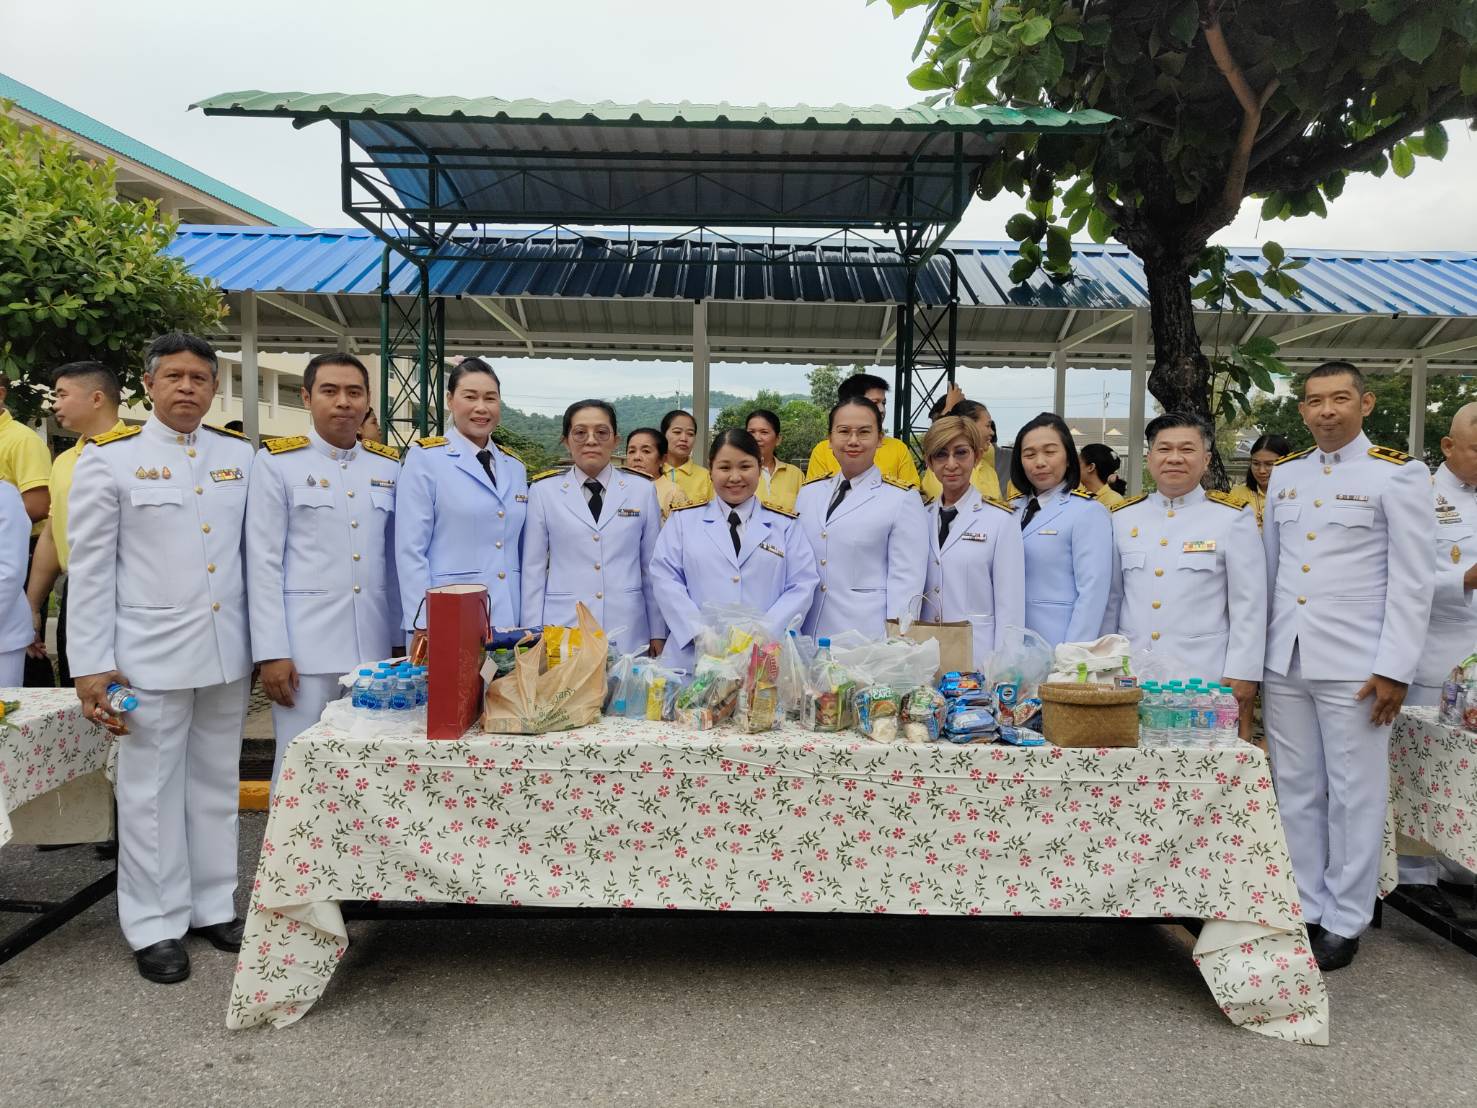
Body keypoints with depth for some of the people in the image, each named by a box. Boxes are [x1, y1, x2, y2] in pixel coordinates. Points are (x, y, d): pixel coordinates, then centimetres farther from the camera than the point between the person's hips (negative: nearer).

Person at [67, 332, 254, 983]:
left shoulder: (241, 456, 6)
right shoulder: (109, 458, -3)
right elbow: (90, 569, -4)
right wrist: (91, 664, -7)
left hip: (226, 651, 4)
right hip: (149, 653, -3)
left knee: (216, 783, 14)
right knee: (152, 790, 6)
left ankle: (212, 906, 28)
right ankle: (156, 925, 19)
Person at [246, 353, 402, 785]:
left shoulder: (388, 465, 10)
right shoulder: (276, 462, -1)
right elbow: (263, 562, -4)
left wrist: (400, 637, 10)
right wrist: (271, 651, -9)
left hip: (374, 643, 4)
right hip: (306, 643, -3)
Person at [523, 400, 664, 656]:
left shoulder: (642, 490, 4)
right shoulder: (543, 491, 2)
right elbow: (533, 568, 4)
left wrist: (657, 633, 7)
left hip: (627, 635, 1)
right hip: (562, 635, -1)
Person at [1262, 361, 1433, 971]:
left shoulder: (1398, 474, -3)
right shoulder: (1284, 474, 10)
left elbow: (1410, 581, -6)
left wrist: (1394, 669, -11)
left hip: (1353, 665, -4)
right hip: (1284, 662, 4)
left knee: (1354, 795, 5)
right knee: (1295, 791, 11)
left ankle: (1345, 921, 18)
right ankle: (1303, 908, 24)